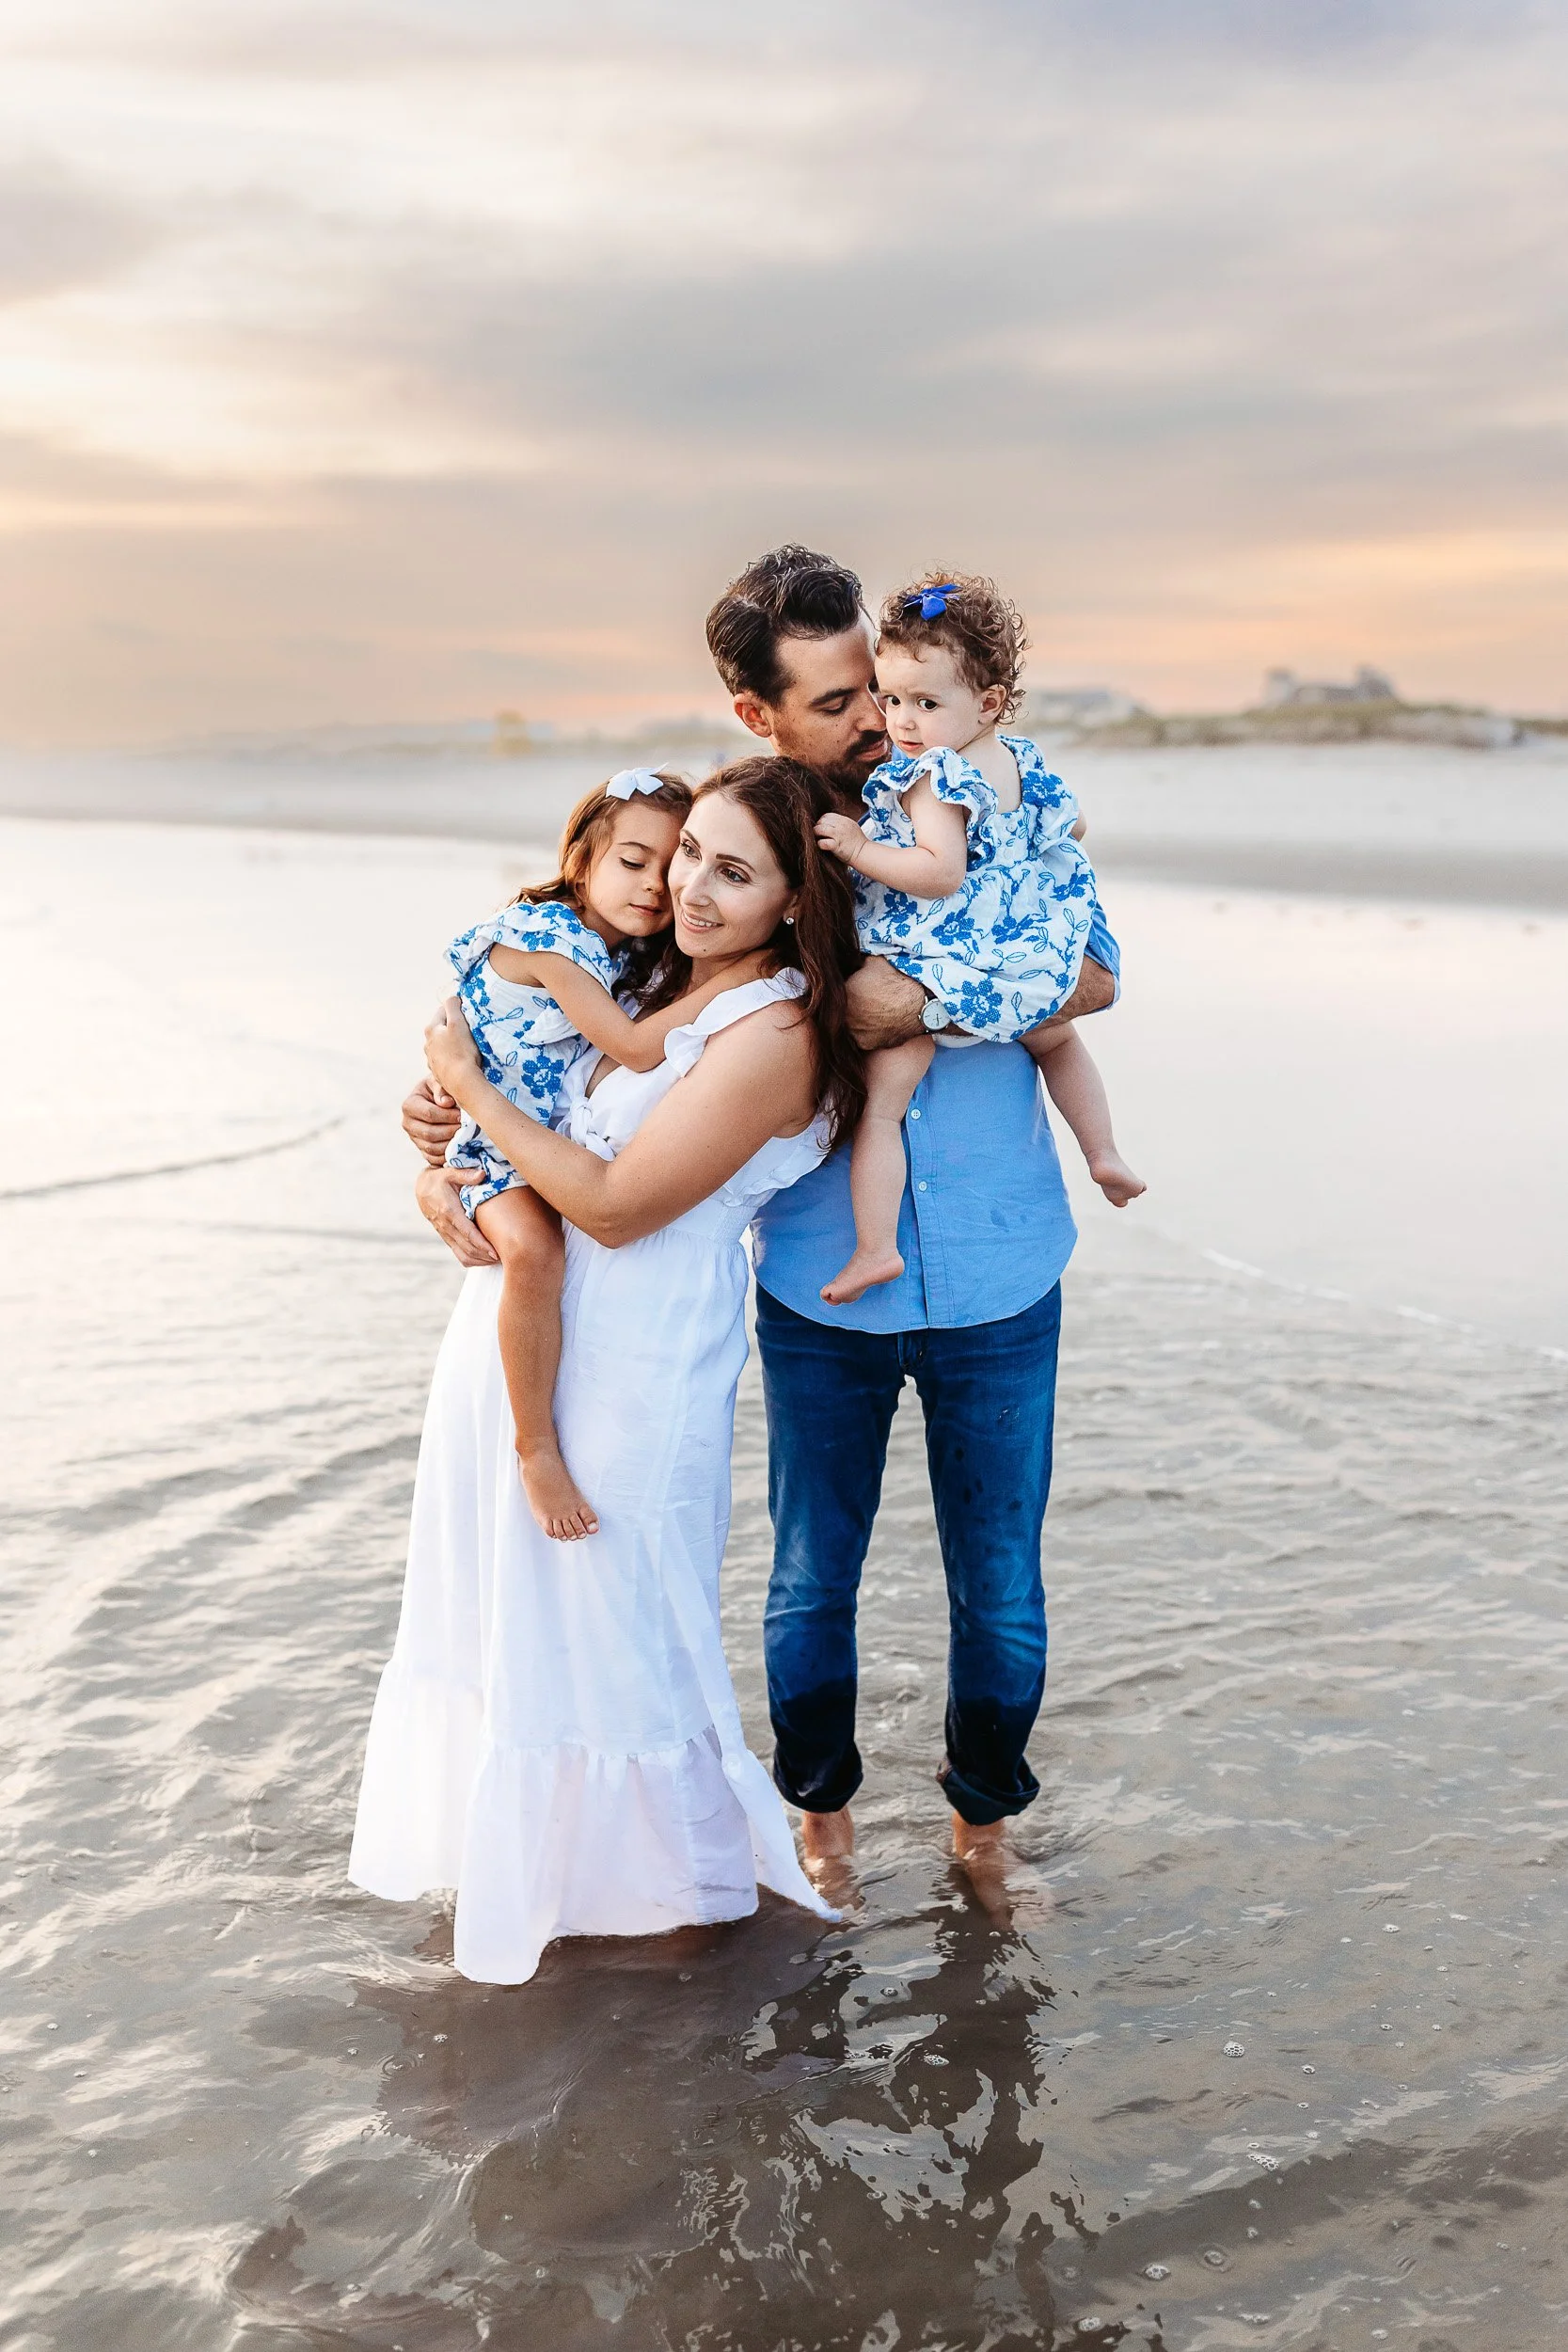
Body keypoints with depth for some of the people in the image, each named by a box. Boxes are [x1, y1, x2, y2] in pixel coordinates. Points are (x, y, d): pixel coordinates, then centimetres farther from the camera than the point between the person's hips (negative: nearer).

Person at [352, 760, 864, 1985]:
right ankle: (536, 1841, 43)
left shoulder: (775, 1031, -21)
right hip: (523, 1318, 9)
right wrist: (441, 1164, 2)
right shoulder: (669, 977, 6)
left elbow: (617, 1205, -23)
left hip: (633, 1358, -9)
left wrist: (471, 1088, -16)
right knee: (513, 1595, 21)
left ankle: (675, 1873, 30)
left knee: (606, 1617, 7)